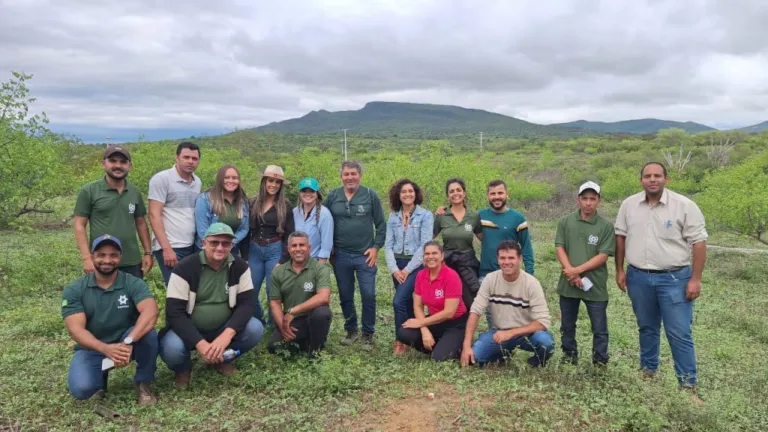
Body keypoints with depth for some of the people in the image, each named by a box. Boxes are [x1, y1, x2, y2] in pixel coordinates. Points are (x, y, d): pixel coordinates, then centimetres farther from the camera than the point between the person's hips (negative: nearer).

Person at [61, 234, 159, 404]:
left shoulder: (133, 283, -13)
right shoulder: (74, 290, -9)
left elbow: (150, 312, -30)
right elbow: (76, 329, -19)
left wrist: (128, 342, -46)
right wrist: (106, 349, -38)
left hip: (125, 343, -1)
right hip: (92, 348, 1)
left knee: (147, 332, -32)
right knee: (81, 388, -27)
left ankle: (143, 383, -7)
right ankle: (100, 377, 11)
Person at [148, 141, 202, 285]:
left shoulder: (198, 182, 12)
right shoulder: (161, 179, -6)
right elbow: (154, 215, -10)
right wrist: (166, 248, -16)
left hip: (193, 247, 6)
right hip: (171, 248, -5)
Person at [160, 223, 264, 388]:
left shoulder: (240, 266, -8)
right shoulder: (185, 268, -17)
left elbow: (246, 304, -13)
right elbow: (174, 312, -21)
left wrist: (227, 334, -31)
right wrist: (200, 343, -33)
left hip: (224, 329, 3)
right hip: (189, 330, -3)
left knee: (255, 329, -23)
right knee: (171, 348, -34)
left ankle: (222, 359, 7)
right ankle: (183, 368, 6)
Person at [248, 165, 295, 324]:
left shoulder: (285, 206, -1)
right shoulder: (253, 203, 6)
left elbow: (290, 234, -3)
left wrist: (283, 260, -10)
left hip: (275, 251, -3)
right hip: (254, 251, 3)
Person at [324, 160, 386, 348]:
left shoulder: (370, 195, -3)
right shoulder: (332, 196, 2)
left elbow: (381, 224, 1)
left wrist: (376, 247, -5)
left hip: (365, 255, -2)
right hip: (341, 255, 2)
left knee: (368, 295, -1)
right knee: (345, 296, 12)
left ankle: (368, 334, 15)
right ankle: (351, 330, 30)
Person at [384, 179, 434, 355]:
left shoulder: (425, 215, -6)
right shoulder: (393, 217, 6)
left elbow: (425, 245, -11)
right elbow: (388, 245, 4)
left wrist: (408, 269, -14)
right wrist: (394, 269, -8)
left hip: (416, 265, -4)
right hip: (397, 265, 4)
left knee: (399, 301, -16)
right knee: (407, 303, 11)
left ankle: (400, 341, -2)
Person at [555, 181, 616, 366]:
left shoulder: (606, 226, -5)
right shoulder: (565, 222, 2)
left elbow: (603, 256, -9)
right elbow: (559, 248, -1)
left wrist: (578, 270, -15)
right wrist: (571, 273, -13)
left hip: (595, 285, -2)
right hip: (568, 284, 2)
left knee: (600, 329, 6)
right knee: (567, 326, 15)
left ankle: (600, 362, 21)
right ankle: (569, 357, 32)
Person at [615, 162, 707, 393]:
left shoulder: (684, 206, -9)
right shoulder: (629, 205, 2)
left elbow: (698, 243, -8)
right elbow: (620, 237, 9)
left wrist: (695, 279, -10)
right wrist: (619, 270, 7)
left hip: (674, 278, -3)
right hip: (638, 277, 4)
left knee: (679, 333, 0)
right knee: (647, 327, 18)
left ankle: (688, 384, 11)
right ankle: (648, 369, 34)